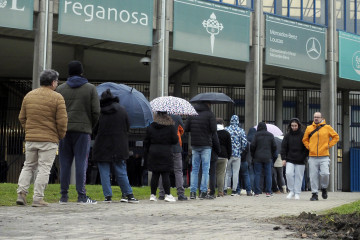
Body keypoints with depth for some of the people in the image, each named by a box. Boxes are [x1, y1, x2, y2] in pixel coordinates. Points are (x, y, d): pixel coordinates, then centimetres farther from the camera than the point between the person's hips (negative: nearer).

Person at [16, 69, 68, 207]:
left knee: (28, 166, 17)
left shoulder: (28, 96, 9)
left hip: (30, 139, 5)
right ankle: (38, 198, -2)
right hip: (49, 140, -5)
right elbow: (62, 121, -10)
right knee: (44, 169, 0)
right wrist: (61, 136, 5)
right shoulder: (57, 98, -7)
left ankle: (21, 193, 5)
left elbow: (22, 118, 13)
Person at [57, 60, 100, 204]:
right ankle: (81, 196, -4)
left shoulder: (60, 89, 9)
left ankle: (64, 196, 5)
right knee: (81, 163, -2)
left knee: (65, 163, 4)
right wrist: (90, 126, 12)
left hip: (64, 129, 2)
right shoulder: (90, 88, 4)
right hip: (83, 130, -2)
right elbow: (96, 112, -1)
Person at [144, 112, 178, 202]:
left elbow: (146, 142, 8)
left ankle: (153, 195, 9)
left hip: (153, 153, 3)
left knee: (155, 174, 7)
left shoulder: (150, 127, 5)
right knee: (165, 174, -1)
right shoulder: (171, 127, -4)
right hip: (166, 153, -3)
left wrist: (147, 153, 18)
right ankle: (167, 195, -1)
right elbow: (175, 140, -4)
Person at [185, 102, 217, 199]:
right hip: (206, 145, -4)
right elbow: (214, 129, -13)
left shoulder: (192, 114, 6)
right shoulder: (209, 114, -6)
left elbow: (186, 129, 4)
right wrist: (208, 133, 7)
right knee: (205, 169, 1)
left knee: (194, 169, 9)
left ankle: (193, 191, 5)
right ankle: (203, 191, -1)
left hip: (194, 145, 4)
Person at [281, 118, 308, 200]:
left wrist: (304, 157, -5)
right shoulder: (288, 135, 5)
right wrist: (284, 158, -1)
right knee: (289, 173, -14)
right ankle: (291, 191, 2)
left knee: (298, 176, 2)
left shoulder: (303, 135, -1)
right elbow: (283, 147, 7)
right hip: (290, 159, 1)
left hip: (300, 161, -1)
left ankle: (297, 193, 13)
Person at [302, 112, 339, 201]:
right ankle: (314, 194, 8)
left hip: (324, 157, -2)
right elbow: (304, 140, 21)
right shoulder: (309, 128, 8)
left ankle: (324, 188, 15)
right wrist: (308, 147, 6)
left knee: (325, 174, -13)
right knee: (313, 176, 0)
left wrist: (329, 145, 3)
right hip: (312, 157, 2)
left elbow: (336, 137, 12)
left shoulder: (327, 127, 4)